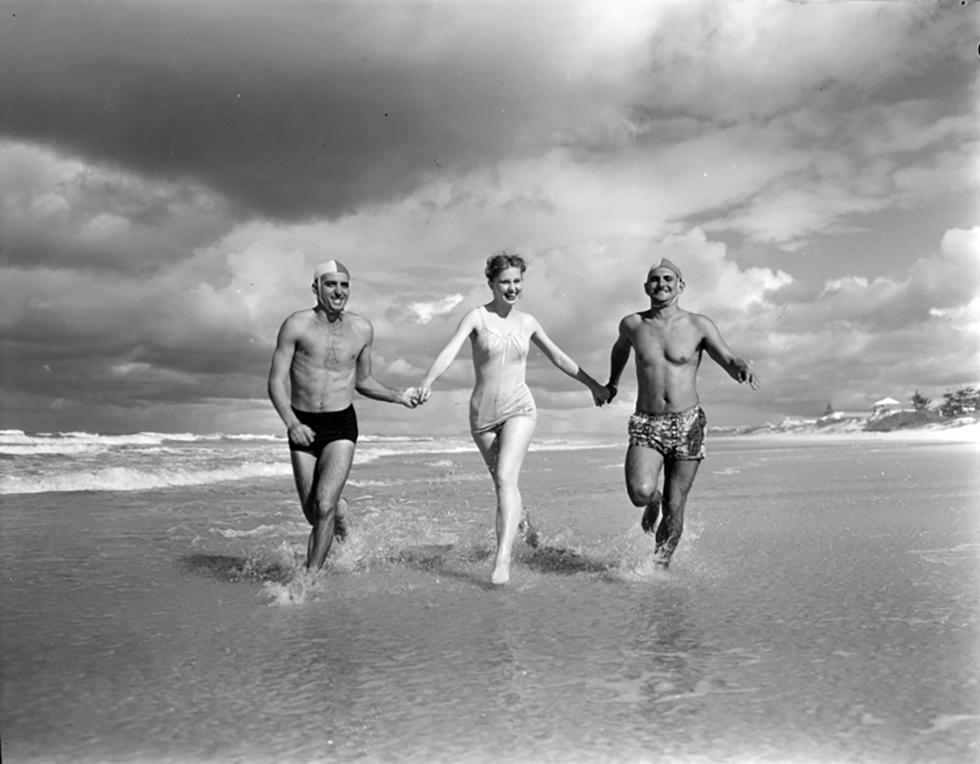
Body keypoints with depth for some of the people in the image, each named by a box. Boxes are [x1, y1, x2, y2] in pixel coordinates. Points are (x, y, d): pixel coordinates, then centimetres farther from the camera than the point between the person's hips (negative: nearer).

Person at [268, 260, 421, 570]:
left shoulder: (362, 329, 5)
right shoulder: (296, 325, -6)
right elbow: (276, 382, -9)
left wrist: (399, 396, 5)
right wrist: (291, 423, -24)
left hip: (341, 425, 0)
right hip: (303, 427, 0)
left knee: (323, 506, -16)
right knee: (313, 515, 8)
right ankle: (339, 510, 43)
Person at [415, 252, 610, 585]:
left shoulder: (527, 322, 5)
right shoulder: (477, 317, -4)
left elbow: (558, 357, 18)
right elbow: (451, 349, -20)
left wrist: (593, 384, 26)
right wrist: (429, 380, -39)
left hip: (519, 409, 0)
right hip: (482, 413, 0)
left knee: (506, 478, -19)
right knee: (502, 482, 14)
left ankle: (502, 558, -24)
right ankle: (519, 519, 46)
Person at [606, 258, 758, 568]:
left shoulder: (699, 325, 0)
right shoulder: (632, 324, 4)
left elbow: (729, 362, 0)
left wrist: (744, 369, -23)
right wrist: (613, 382, 40)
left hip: (687, 425, 0)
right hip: (646, 425, 1)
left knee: (674, 509, 1)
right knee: (640, 492, -24)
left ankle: (660, 565, 23)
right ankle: (653, 503, 13)